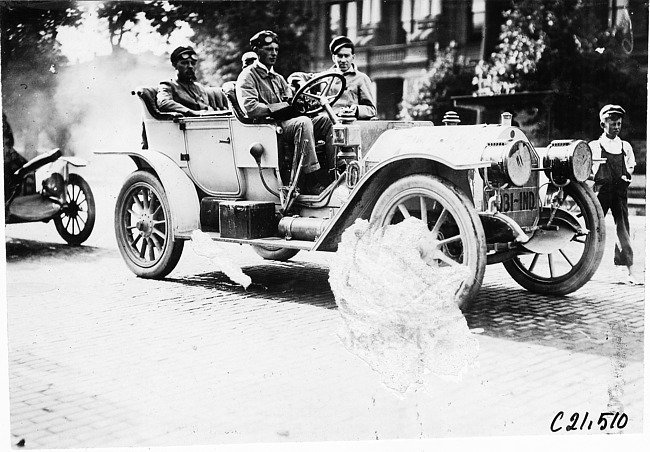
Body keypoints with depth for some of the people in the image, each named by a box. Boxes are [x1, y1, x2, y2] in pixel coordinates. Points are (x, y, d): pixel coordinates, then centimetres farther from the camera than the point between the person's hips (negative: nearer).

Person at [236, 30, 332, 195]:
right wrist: (284, 107, -16)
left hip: (287, 123, 8)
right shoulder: (248, 76, 2)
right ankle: (313, 181, -38)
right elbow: (250, 108, -14)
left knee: (327, 121, -12)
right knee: (303, 122, -33)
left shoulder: (278, 78, 29)